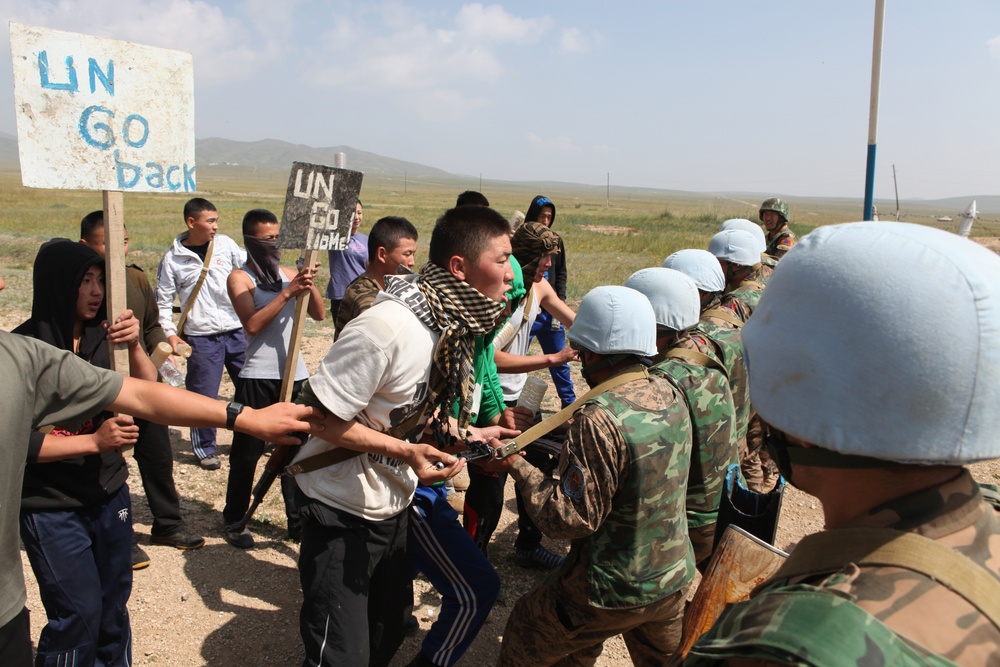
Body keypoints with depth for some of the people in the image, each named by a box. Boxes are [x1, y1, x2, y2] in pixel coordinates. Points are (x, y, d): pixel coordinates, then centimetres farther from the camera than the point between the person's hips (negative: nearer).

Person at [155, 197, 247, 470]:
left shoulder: (225, 244, 2)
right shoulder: (173, 259, -1)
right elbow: (163, 300, 5)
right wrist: (170, 333, -3)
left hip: (237, 331, 2)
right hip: (202, 338, -2)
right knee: (204, 395, 4)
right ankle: (205, 449, 23)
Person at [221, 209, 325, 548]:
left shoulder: (289, 273, 12)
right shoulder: (240, 278, -2)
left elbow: (320, 314, 6)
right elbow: (253, 324, -17)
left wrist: (309, 284, -10)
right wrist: (288, 293, -21)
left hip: (294, 375, 4)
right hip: (258, 377, -4)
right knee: (247, 452, 6)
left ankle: (298, 520, 22)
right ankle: (234, 521, 22)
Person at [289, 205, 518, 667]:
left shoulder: (453, 324, -3)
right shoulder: (387, 326, -30)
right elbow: (324, 419, -25)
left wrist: (469, 433, 1)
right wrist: (406, 451, -31)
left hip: (393, 507, 8)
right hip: (342, 511, -8)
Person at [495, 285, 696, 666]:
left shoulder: (600, 420, -30)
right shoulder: (669, 394, -5)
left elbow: (571, 519, -26)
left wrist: (518, 467, -14)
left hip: (612, 592, -7)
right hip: (673, 580, 7)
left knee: (524, 637, 17)